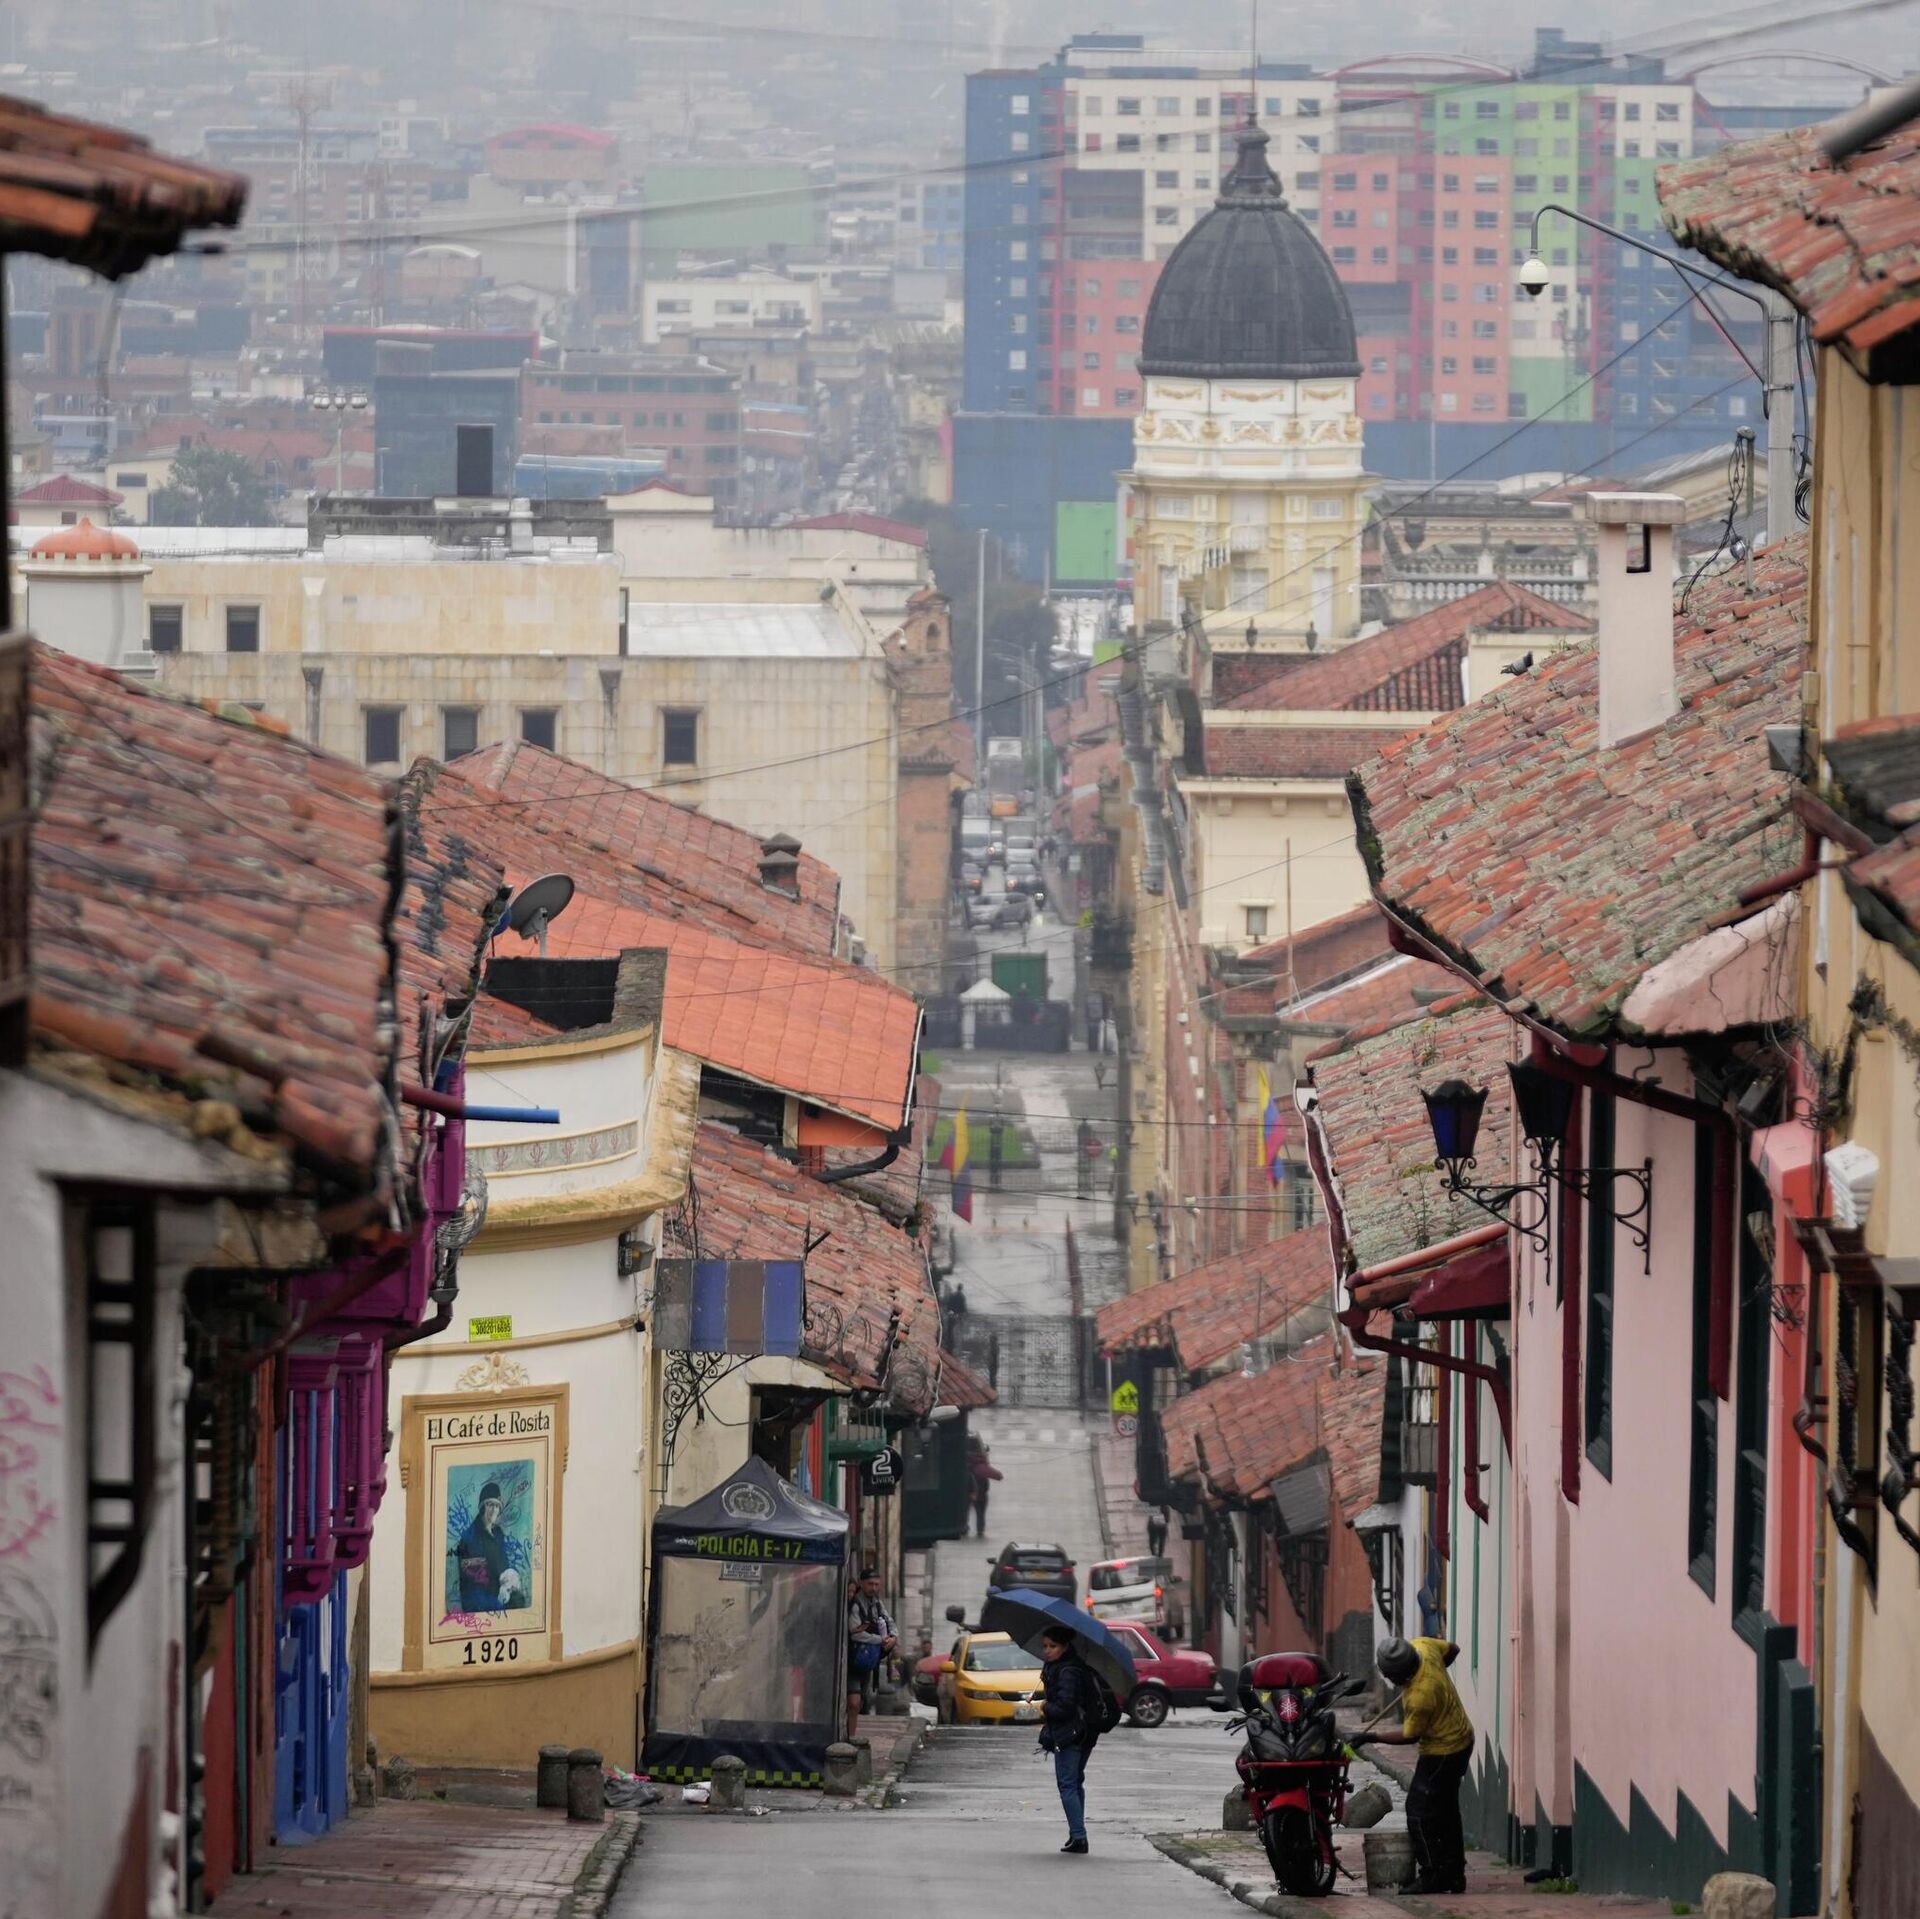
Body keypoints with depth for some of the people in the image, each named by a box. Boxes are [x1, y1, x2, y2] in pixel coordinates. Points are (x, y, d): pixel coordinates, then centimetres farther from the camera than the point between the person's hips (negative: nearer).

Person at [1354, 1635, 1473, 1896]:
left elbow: (1410, 1736, -19)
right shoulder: (1422, 1647, -12)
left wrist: (1373, 1738, -12)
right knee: (1446, 1811, 17)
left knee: (1420, 1811, -4)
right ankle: (1454, 1874, 24)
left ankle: (1431, 1876, -1)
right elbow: (1452, 1649, 10)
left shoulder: (1420, 1696, -34)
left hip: (1443, 1753, -10)